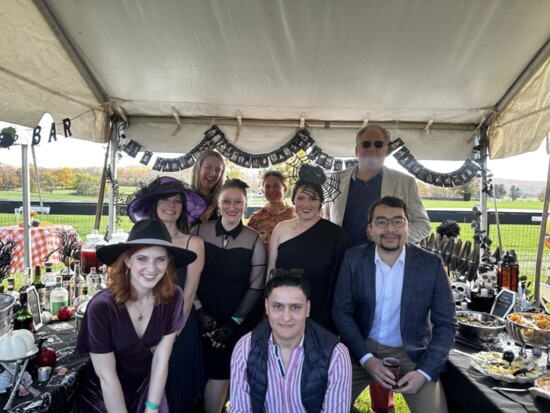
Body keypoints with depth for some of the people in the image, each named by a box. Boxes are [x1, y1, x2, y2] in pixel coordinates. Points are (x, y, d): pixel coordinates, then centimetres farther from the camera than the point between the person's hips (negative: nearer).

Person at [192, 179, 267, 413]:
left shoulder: (254, 240, -4)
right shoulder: (199, 232, -3)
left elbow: (256, 287, -3)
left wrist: (234, 322, -6)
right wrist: (200, 311, -7)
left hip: (240, 322, 0)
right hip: (203, 319, 1)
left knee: (220, 372, 5)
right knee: (216, 373, 5)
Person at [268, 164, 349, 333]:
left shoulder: (335, 235, -11)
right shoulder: (281, 228, -3)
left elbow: (337, 281, -7)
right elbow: (270, 271, 3)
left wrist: (326, 321, -4)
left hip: (320, 316, -2)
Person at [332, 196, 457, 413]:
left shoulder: (431, 264, -11)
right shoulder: (354, 259, -9)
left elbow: (446, 324, -6)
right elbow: (341, 311, -6)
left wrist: (424, 372, -15)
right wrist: (367, 359, -15)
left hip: (411, 352, 0)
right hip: (362, 349, 1)